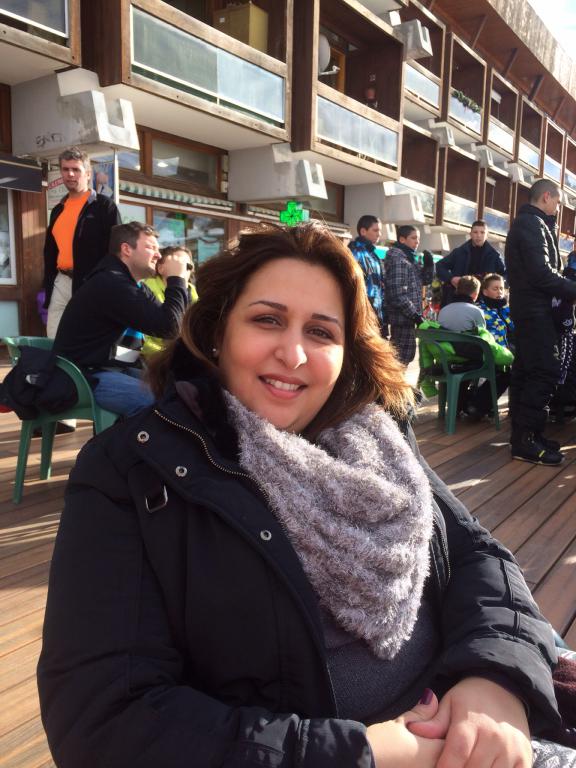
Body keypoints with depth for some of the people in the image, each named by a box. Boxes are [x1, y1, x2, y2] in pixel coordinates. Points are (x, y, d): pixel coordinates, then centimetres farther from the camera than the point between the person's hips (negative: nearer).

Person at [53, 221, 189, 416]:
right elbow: (167, 326, -23)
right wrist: (176, 279, -11)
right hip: (89, 375, -10)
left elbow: (181, 326, 12)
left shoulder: (137, 288, 13)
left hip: (119, 369, 10)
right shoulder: (110, 283, -18)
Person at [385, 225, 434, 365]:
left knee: (403, 354, 15)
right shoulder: (396, 258, -14)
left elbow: (426, 280, 19)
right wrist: (414, 314, -19)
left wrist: (429, 264, 1)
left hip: (408, 315, 10)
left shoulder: (409, 257, 15)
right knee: (403, 355, -7)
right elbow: (397, 293, -22)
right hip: (403, 316, -10)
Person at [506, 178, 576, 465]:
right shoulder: (533, 223, -11)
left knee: (525, 372, 11)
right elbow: (542, 272, -20)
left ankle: (522, 435, 17)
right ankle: (525, 440, -8)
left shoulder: (526, 223, 21)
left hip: (527, 309, 11)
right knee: (545, 373, -11)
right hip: (535, 309, -11)